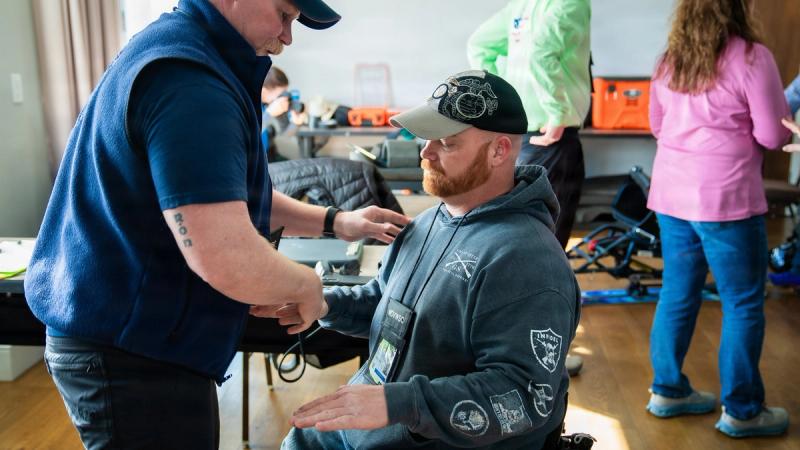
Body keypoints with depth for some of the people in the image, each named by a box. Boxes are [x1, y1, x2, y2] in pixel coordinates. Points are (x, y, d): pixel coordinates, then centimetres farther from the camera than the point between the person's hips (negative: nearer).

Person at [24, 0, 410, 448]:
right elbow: (229, 262, -35)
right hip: (131, 353, -10)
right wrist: (308, 285, -15)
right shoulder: (187, 80, -26)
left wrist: (335, 222, 10)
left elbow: (227, 194, 18)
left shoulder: (177, 51, 9)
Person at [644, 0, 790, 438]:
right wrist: (738, 128, 11)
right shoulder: (752, 57, -10)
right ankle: (741, 411, 16)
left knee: (677, 294, 15)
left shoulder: (670, 60, 9)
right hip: (726, 197, -6)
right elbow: (773, 136, -8)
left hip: (671, 194, 7)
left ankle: (667, 390, 26)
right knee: (742, 305, 6)